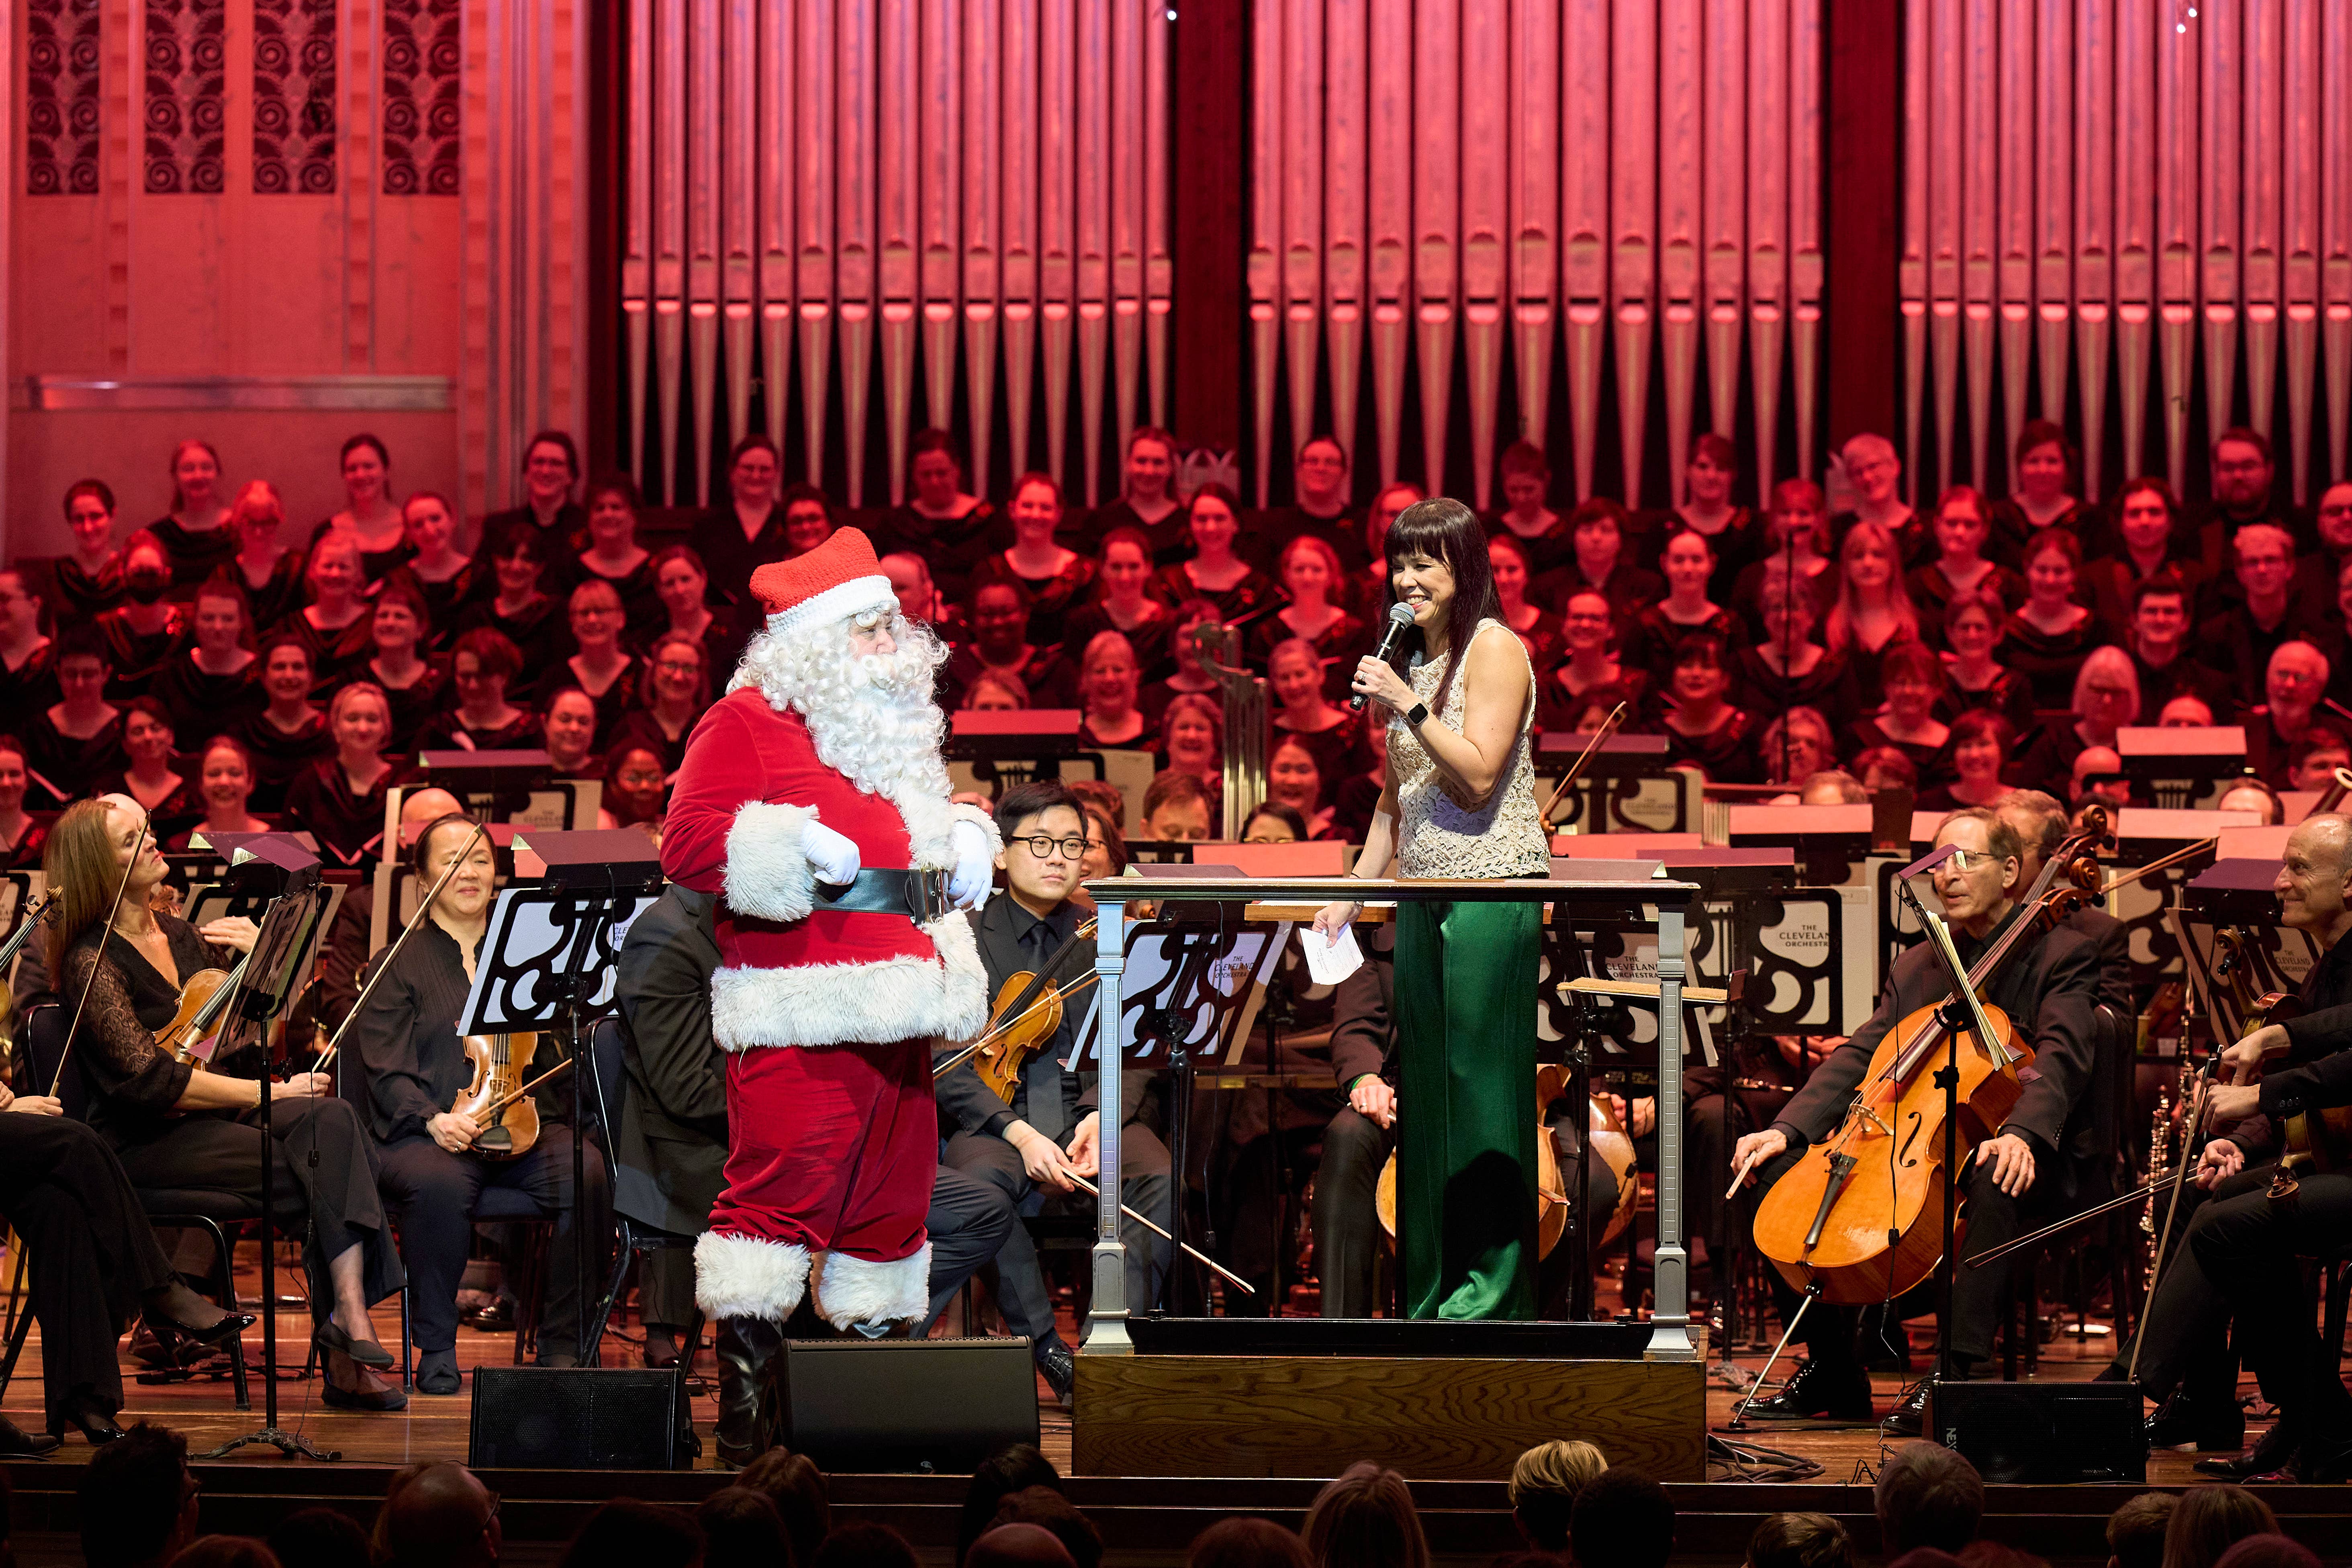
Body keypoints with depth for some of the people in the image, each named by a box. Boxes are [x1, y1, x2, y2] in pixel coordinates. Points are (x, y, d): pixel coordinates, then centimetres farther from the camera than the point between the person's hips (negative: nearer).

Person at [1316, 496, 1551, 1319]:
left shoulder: (1494, 650, -6)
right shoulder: (1408, 660, 17)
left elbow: (1478, 777, -14)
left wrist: (1407, 706, -18)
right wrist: (1351, 895, 14)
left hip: (1492, 890, -8)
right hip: (1423, 895, 8)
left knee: (1482, 1084, -7)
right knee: (1428, 1087, 8)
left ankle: (1493, 1283, -3)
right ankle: (1434, 1289, 12)